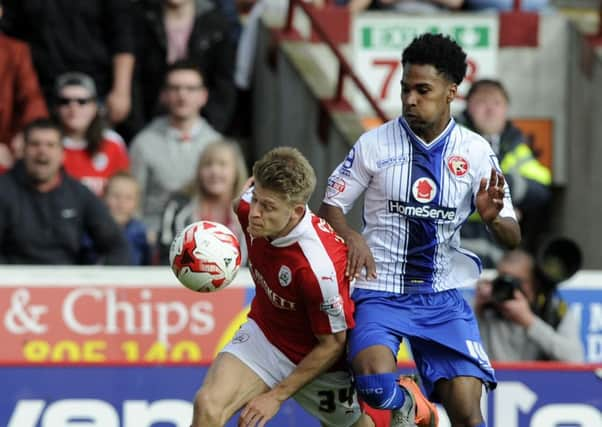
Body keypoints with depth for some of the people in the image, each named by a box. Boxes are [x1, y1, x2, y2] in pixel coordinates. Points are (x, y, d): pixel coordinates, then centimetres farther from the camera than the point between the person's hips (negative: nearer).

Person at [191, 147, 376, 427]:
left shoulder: (320, 265, -36)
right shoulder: (249, 204, -20)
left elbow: (332, 344, -22)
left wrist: (277, 395, -18)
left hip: (317, 359, -4)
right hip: (263, 333, 4)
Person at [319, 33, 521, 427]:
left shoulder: (476, 152, 0)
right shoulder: (374, 144, -3)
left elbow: (512, 238, 3)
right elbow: (331, 207, 5)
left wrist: (493, 218, -21)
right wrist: (351, 238, -17)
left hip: (443, 297, 1)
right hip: (380, 292, -1)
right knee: (377, 385, -27)